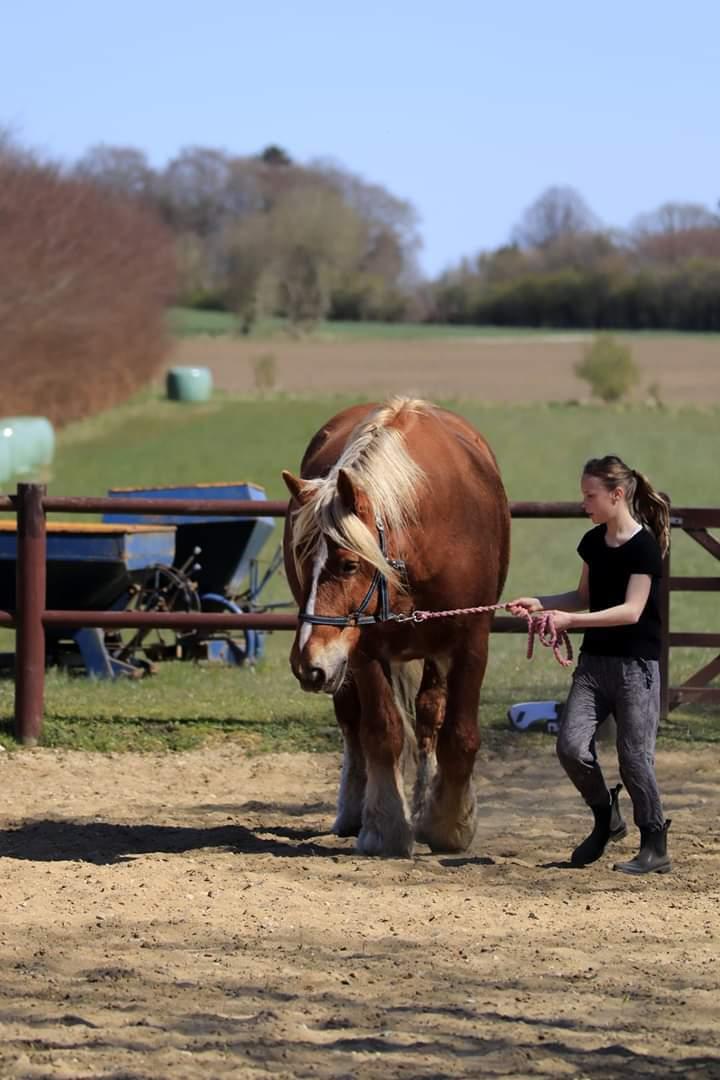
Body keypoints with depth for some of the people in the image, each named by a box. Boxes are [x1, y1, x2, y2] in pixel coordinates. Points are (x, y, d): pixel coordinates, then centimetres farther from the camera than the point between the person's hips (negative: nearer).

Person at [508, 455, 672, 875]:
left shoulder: (644, 546, -14)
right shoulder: (593, 542, 8)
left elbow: (631, 610, -21)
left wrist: (570, 619, -27)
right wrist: (540, 603, 4)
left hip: (636, 665, -6)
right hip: (594, 660, 7)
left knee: (634, 757, -5)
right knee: (571, 745, -6)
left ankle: (656, 846, 7)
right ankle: (607, 818, 17)